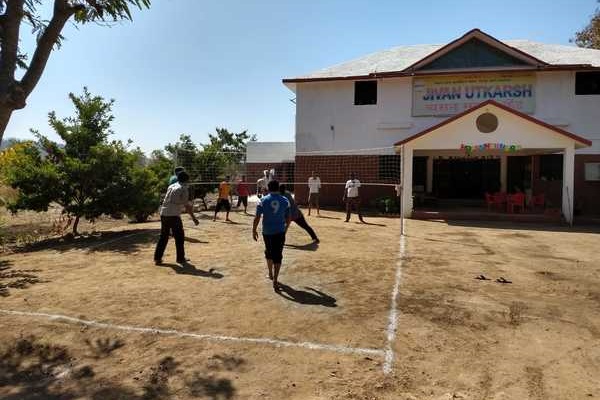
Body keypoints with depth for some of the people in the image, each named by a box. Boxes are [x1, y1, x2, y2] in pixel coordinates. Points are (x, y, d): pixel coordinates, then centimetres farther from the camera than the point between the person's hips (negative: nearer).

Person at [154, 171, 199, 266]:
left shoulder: (171, 186, 16)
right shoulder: (183, 188, -5)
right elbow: (186, 205, -11)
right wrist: (194, 218, -8)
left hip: (164, 214, 7)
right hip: (173, 215, -7)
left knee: (163, 236, 14)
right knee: (179, 236, 6)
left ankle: (157, 258, 17)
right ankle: (180, 259, 11)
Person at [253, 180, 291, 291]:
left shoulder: (263, 200, -5)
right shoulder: (285, 201, 0)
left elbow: (257, 218, -7)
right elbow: (288, 218, 7)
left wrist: (254, 230, 3)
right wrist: (285, 228, 23)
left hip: (267, 232, 0)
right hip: (280, 232, 0)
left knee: (269, 253, 22)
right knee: (278, 256, 3)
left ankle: (270, 274, 39)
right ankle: (275, 280, -6)